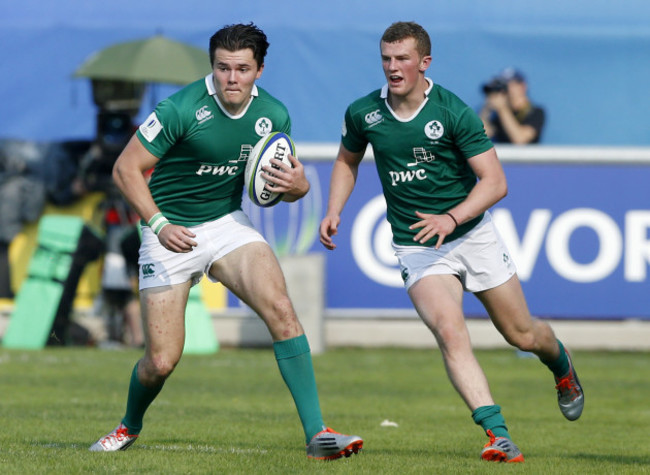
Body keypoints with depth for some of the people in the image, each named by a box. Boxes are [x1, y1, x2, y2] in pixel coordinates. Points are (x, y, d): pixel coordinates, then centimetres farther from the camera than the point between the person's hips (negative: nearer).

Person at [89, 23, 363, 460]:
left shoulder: (273, 116, -5)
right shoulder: (182, 109, -19)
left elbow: (289, 181, 9)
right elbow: (126, 169, -12)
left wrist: (298, 185, -15)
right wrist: (159, 224, -20)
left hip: (228, 223, 3)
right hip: (172, 233, -3)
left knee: (280, 310, -22)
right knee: (161, 362, -4)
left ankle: (317, 433, -20)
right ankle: (130, 427, 30)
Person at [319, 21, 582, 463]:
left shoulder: (455, 112, -16)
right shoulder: (363, 113, -5)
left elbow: (495, 182, -16)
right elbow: (348, 161, 16)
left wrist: (451, 218, -30)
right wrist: (334, 211, 1)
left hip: (473, 233, -1)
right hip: (415, 247, 1)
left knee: (523, 335, 11)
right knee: (450, 332, -24)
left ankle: (562, 366, 48)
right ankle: (498, 434, -28)